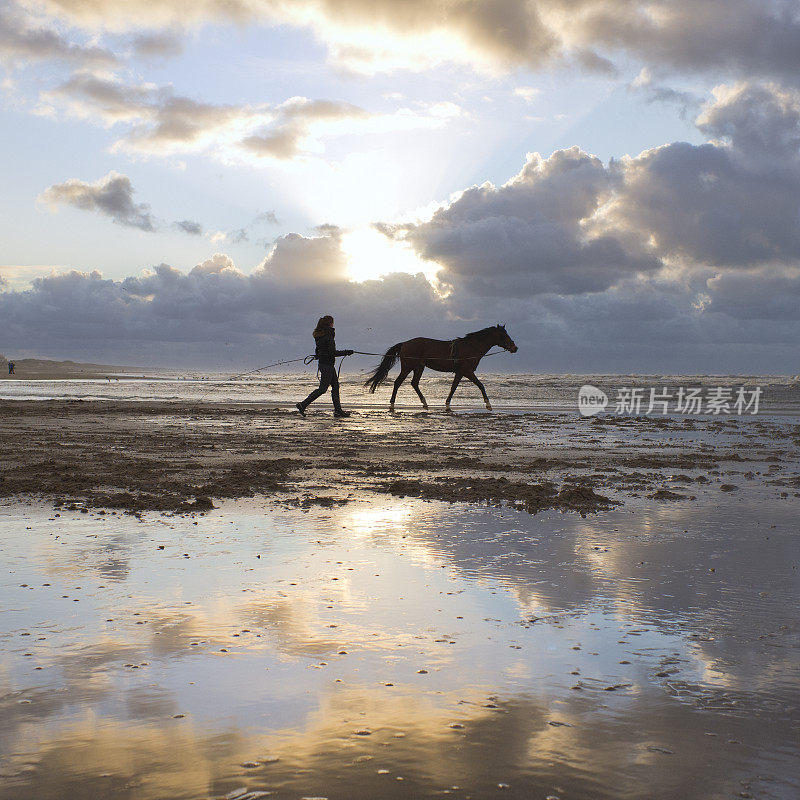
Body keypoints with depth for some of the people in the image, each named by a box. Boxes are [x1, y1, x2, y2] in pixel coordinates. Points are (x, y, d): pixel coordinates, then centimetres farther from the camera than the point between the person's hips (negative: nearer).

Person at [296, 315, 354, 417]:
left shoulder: (319, 336, 11)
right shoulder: (328, 336, -17)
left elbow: (317, 352, 17)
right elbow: (333, 352, -20)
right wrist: (346, 352, -12)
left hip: (322, 363, 10)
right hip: (327, 365, -10)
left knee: (335, 386, 11)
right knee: (323, 389, -6)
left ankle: (338, 410, 12)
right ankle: (303, 405, -6)